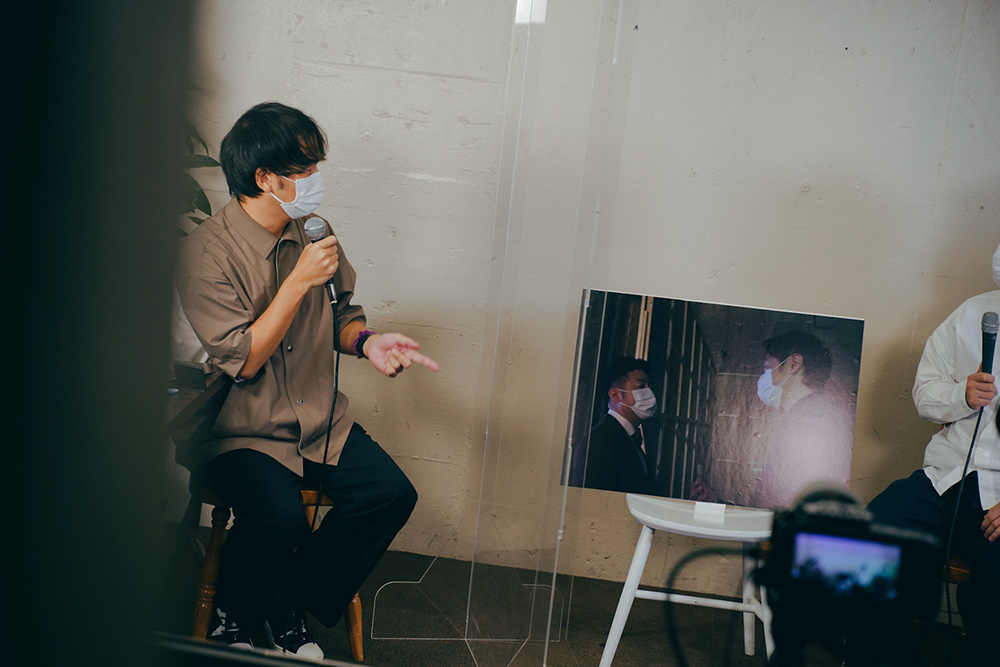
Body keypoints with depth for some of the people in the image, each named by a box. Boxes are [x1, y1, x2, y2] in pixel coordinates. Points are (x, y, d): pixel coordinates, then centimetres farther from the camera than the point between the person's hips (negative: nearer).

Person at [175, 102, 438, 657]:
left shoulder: (312, 232, 4)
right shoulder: (206, 251, -15)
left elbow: (340, 314, 16)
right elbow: (243, 361, -18)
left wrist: (365, 340, -7)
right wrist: (300, 281, -22)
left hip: (319, 422, 6)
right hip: (239, 430, -6)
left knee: (392, 493, -14)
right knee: (279, 518, -31)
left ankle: (291, 603, 6)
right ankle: (234, 622, 3)